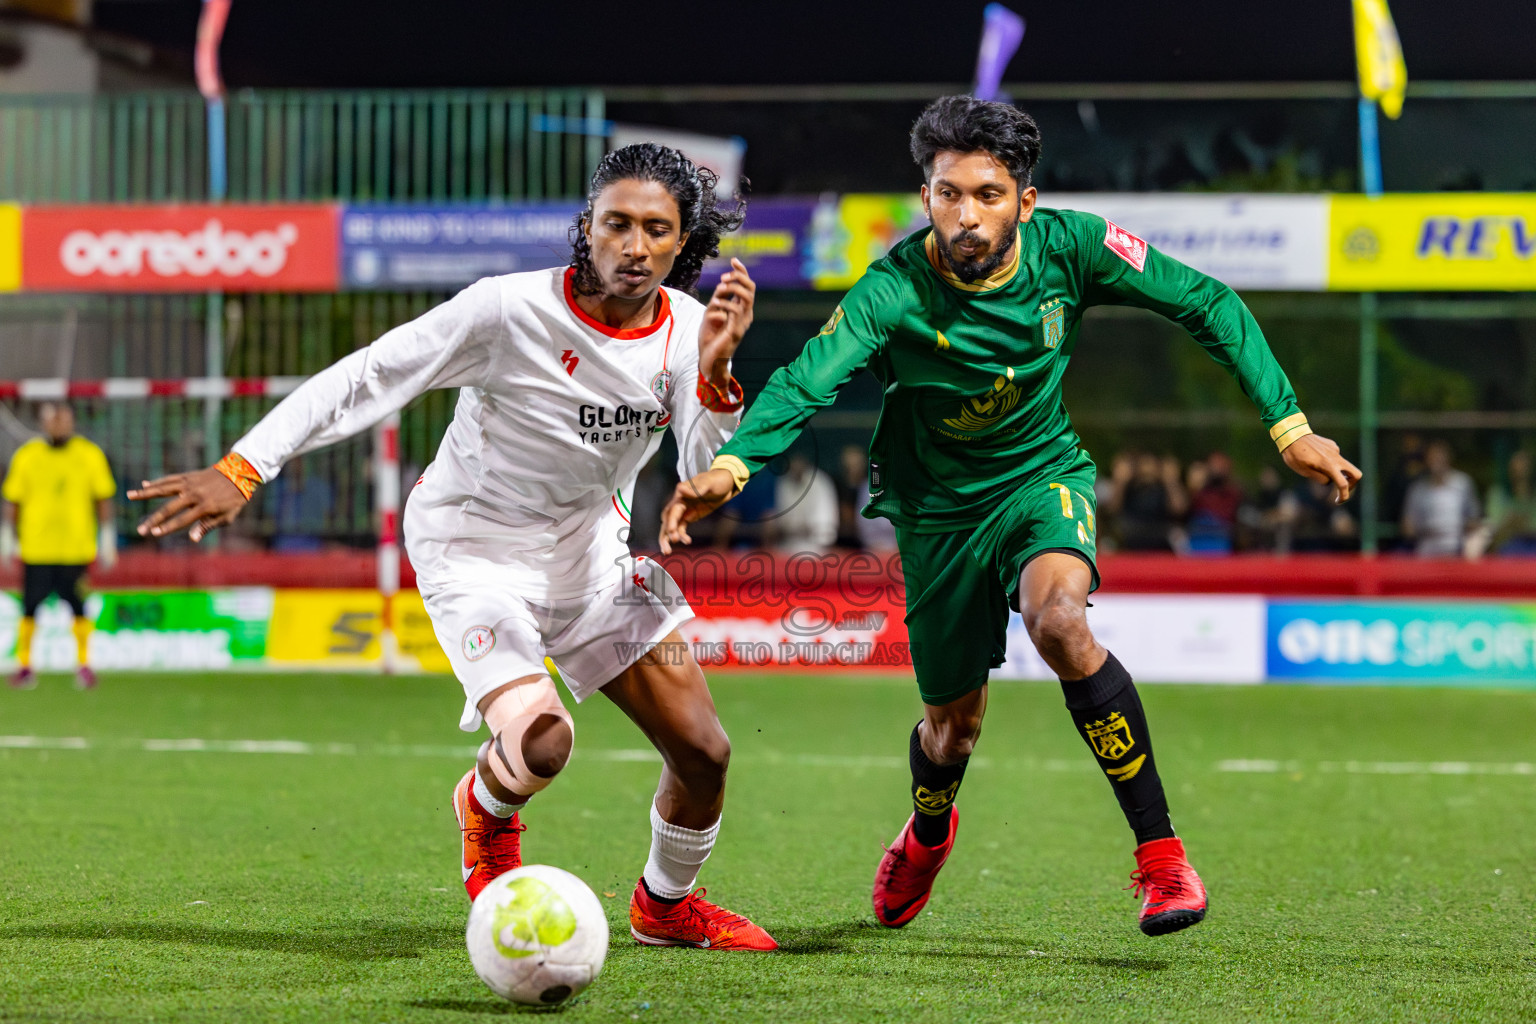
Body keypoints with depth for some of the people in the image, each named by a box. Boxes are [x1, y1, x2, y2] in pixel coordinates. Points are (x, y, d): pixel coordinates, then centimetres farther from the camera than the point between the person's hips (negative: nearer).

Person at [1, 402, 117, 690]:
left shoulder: (90, 455, 3)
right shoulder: (26, 456, 3)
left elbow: (103, 500, 8)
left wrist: (107, 541, 6)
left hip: (77, 545, 0)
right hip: (36, 547, 0)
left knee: (77, 604, -2)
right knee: (31, 606, -1)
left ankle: (83, 663, 9)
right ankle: (24, 664, 9)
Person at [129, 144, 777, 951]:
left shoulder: (687, 326, -10)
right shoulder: (510, 311, -25)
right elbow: (369, 379, -21)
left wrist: (715, 373, -32)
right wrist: (240, 471, -27)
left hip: (592, 553, 5)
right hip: (474, 551, -5)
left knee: (704, 754, 1)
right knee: (540, 743, -28)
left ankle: (666, 903, 33)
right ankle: (488, 807, 12)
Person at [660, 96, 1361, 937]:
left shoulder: (1067, 247, -18)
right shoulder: (896, 291, -25)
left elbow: (1206, 304, -7)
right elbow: (807, 380, -39)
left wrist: (1287, 425, -10)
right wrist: (730, 465, -58)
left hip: (1043, 476, 0)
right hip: (939, 509, 0)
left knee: (1059, 621, -33)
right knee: (952, 728, 12)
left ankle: (1160, 853, -25)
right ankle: (928, 832, 51)